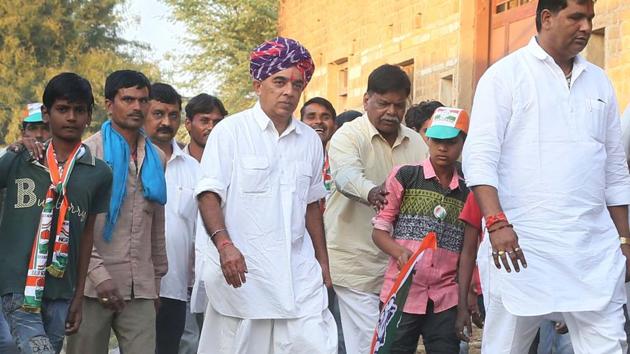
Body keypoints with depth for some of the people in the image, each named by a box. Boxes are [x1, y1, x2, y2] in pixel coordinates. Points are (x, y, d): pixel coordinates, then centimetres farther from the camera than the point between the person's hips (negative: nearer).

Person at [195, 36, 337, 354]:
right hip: (241, 270, -4)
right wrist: (223, 244, -22)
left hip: (299, 272, 4)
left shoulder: (310, 140, 13)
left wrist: (323, 261, 21)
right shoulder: (230, 131, -2)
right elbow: (209, 195, -7)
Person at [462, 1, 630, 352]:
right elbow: (480, 157, -7)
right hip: (520, 243, -4)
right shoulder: (505, 75, 1)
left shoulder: (599, 82, 17)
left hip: (595, 246, 4)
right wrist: (497, 223, -20)